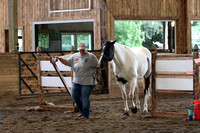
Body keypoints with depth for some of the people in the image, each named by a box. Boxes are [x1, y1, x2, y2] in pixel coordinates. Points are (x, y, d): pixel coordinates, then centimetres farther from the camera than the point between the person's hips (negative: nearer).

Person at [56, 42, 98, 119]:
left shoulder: (91, 56, -6)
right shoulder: (75, 56, 8)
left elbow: (97, 65, -2)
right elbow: (66, 62, 12)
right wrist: (60, 58, -3)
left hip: (87, 82, -6)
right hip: (76, 81, 6)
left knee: (84, 98, -4)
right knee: (74, 96, 6)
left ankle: (85, 115, 8)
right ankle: (82, 111, 23)